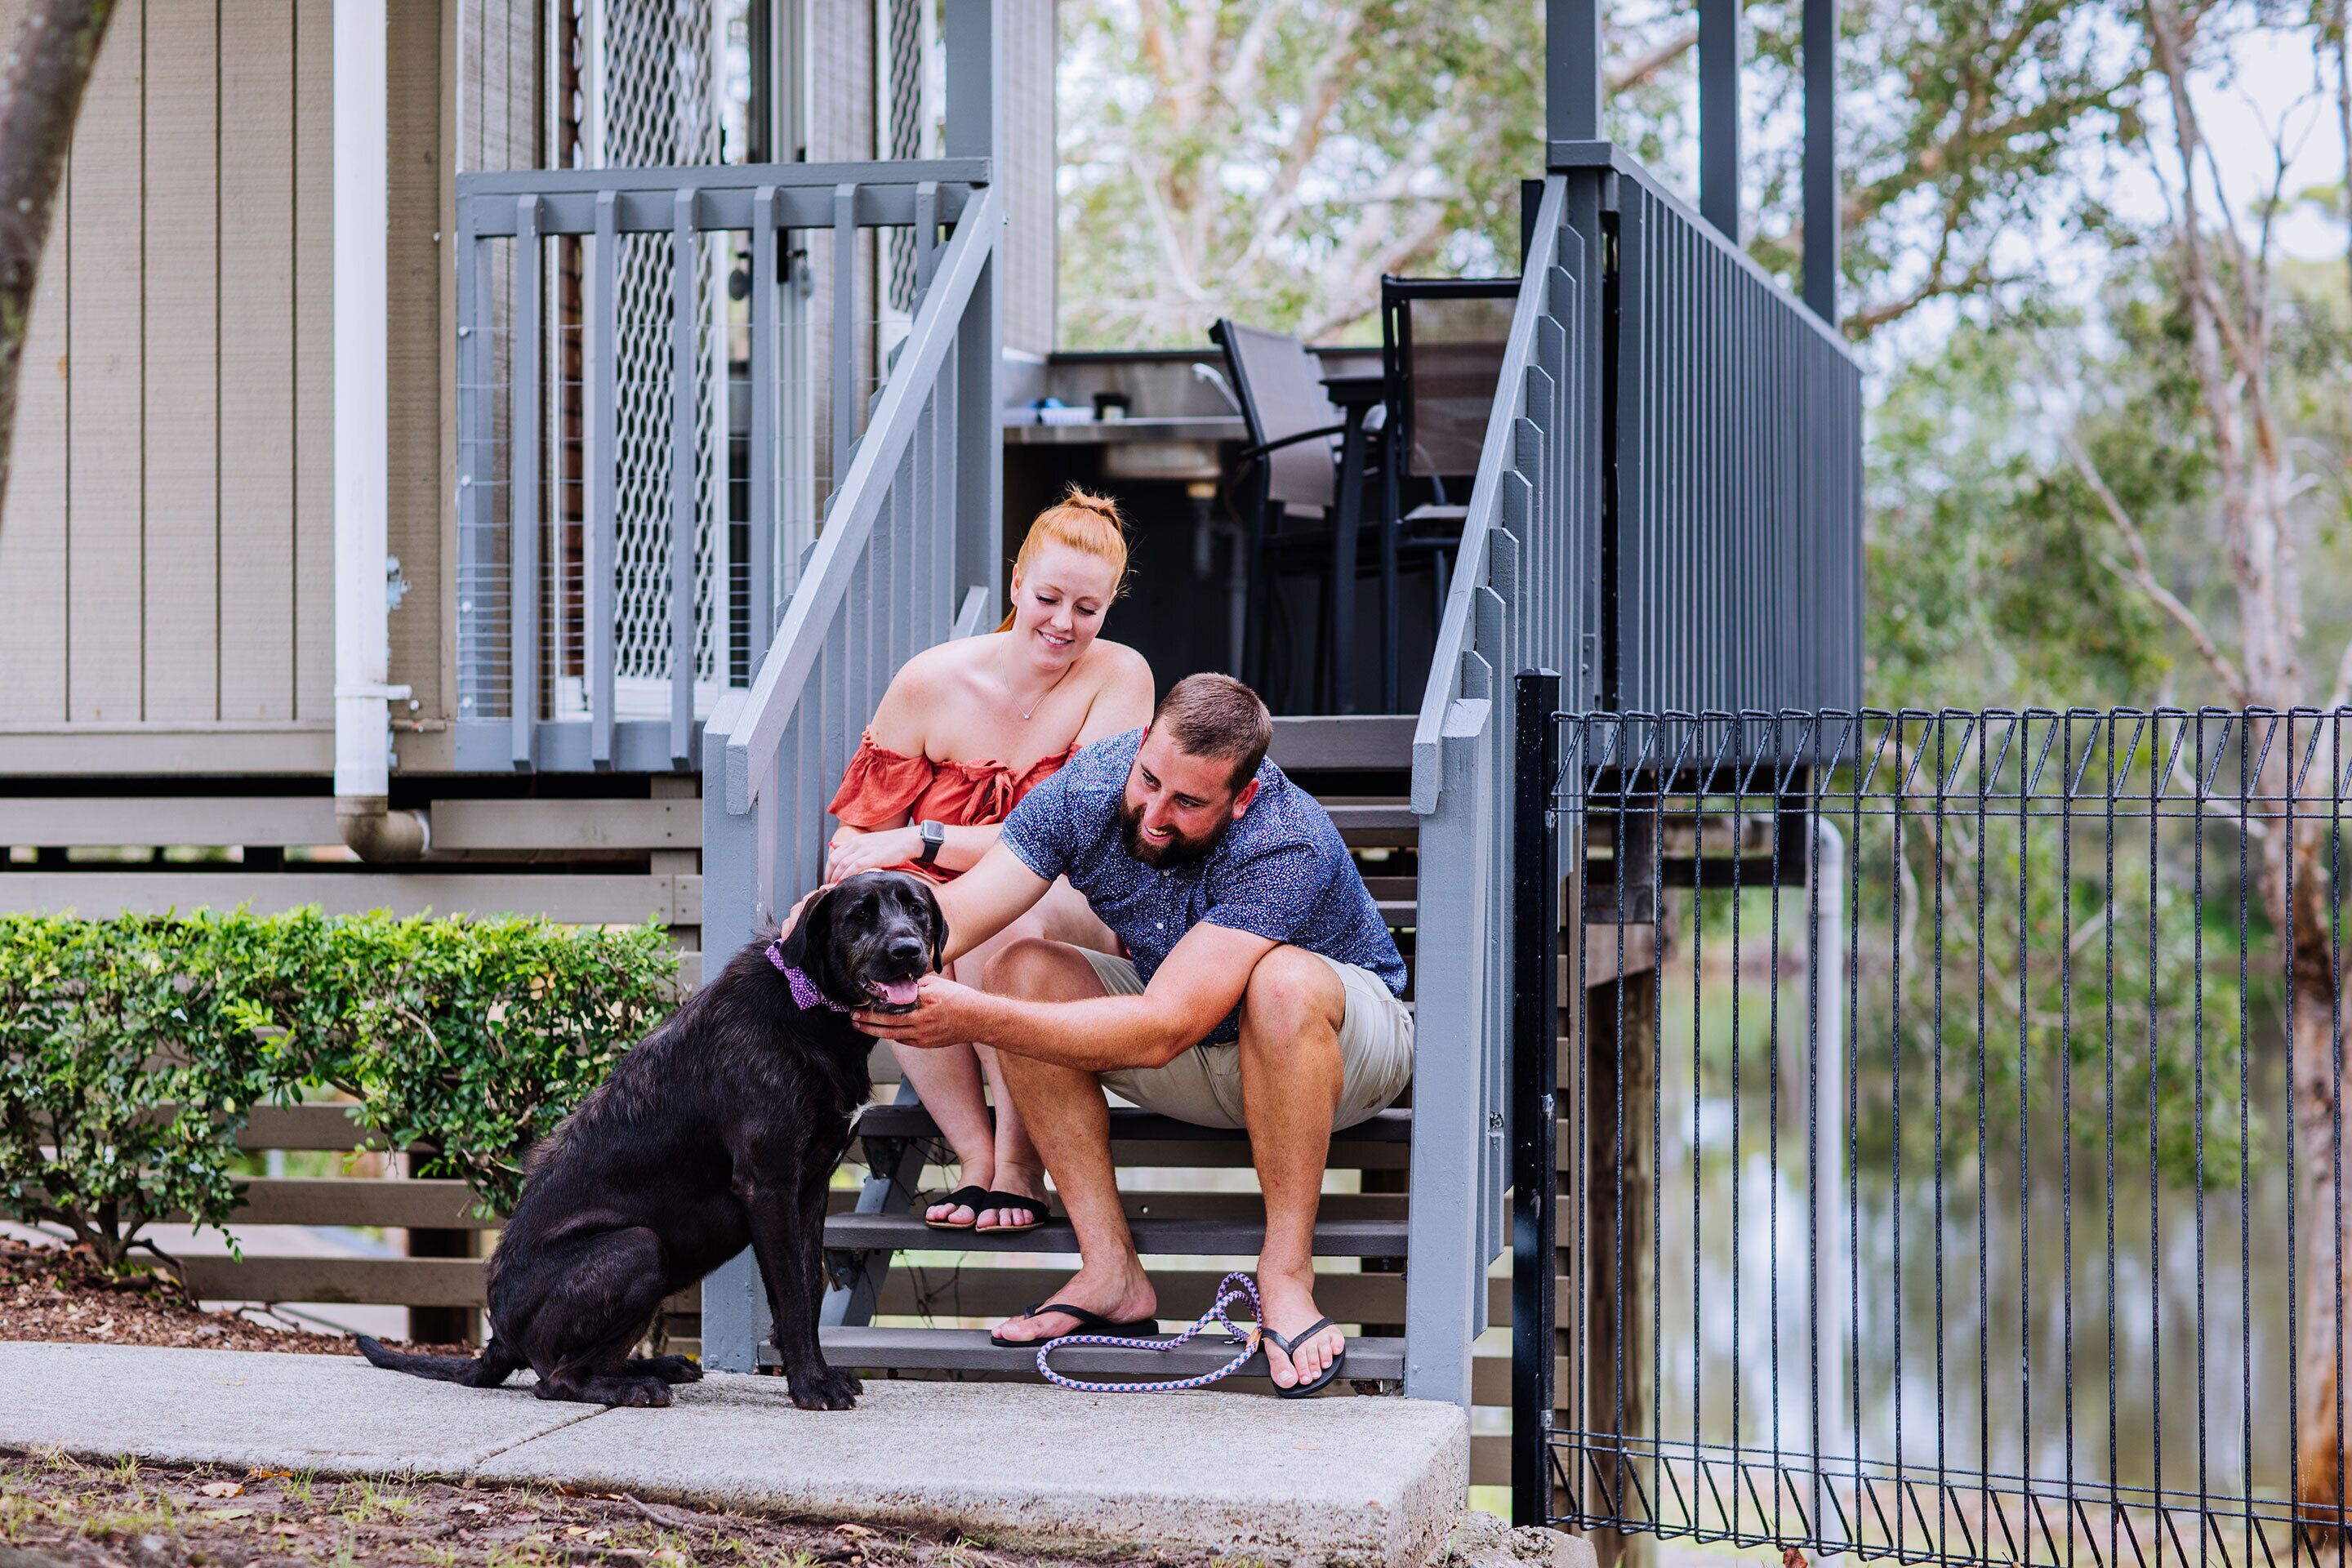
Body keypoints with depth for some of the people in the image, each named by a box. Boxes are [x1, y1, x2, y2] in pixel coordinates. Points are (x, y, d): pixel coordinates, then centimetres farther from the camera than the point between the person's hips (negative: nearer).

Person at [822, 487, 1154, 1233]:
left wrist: (923, 842, -20)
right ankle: (977, 1159, -23)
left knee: (1009, 909, -37)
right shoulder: (931, 682, -2)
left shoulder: (1118, 677, -7)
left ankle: (1019, 1164, -24)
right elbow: (861, 830, 4)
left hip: (1081, 925, -2)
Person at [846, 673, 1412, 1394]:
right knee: (1018, 968, -18)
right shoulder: (1090, 787, -20)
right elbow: (951, 915, -25)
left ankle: (1286, 1277, -28)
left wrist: (976, 1019, -51)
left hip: (1346, 1037, -6)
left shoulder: (1288, 847, -37)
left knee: (1281, 980, -39)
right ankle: (1111, 1271, -16)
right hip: (1198, 1065, 6)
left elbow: (1162, 1031, -43)